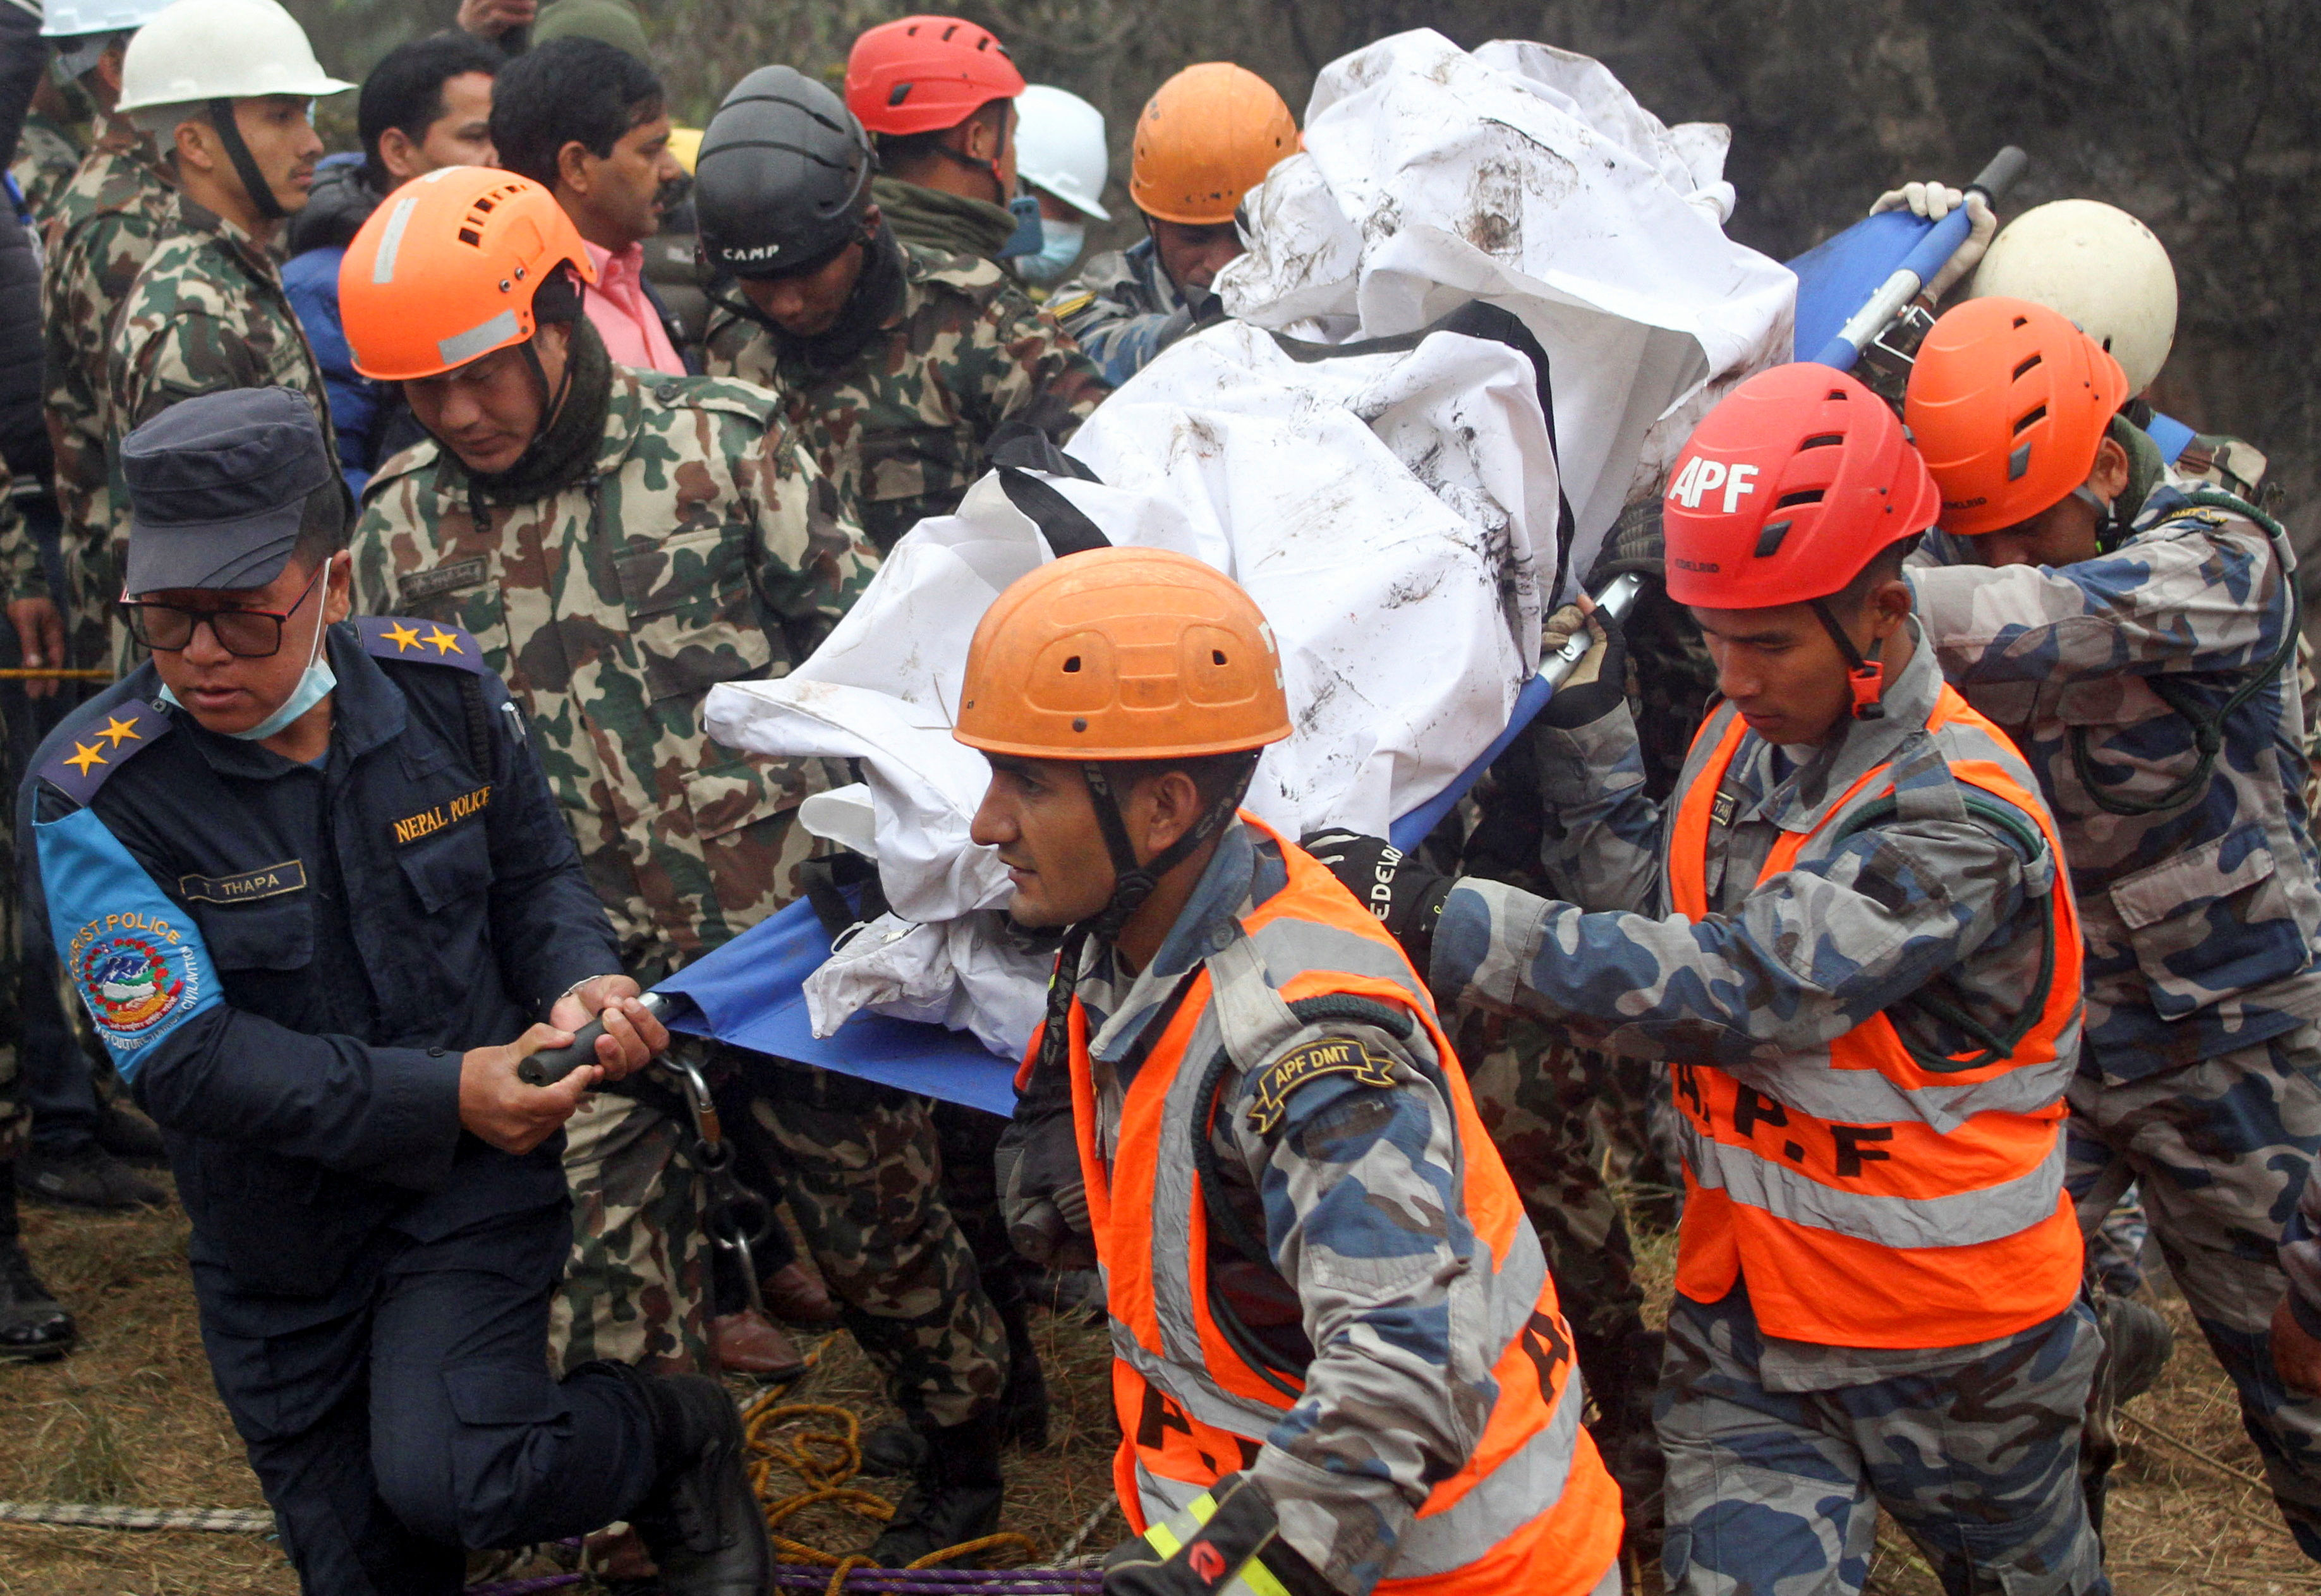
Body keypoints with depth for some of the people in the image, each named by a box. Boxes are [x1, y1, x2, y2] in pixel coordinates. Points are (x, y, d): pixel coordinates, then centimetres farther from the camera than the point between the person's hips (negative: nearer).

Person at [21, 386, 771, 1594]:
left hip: (480, 1170, -1)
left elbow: (536, 874, 6)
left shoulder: (442, 689, -10)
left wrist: (580, 985, -17)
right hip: (278, 1243, 1)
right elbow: (185, 1058, -21)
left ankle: (680, 1442, 5)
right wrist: (442, 1095, -26)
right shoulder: (90, 796, -19)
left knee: (446, 1479, -22)